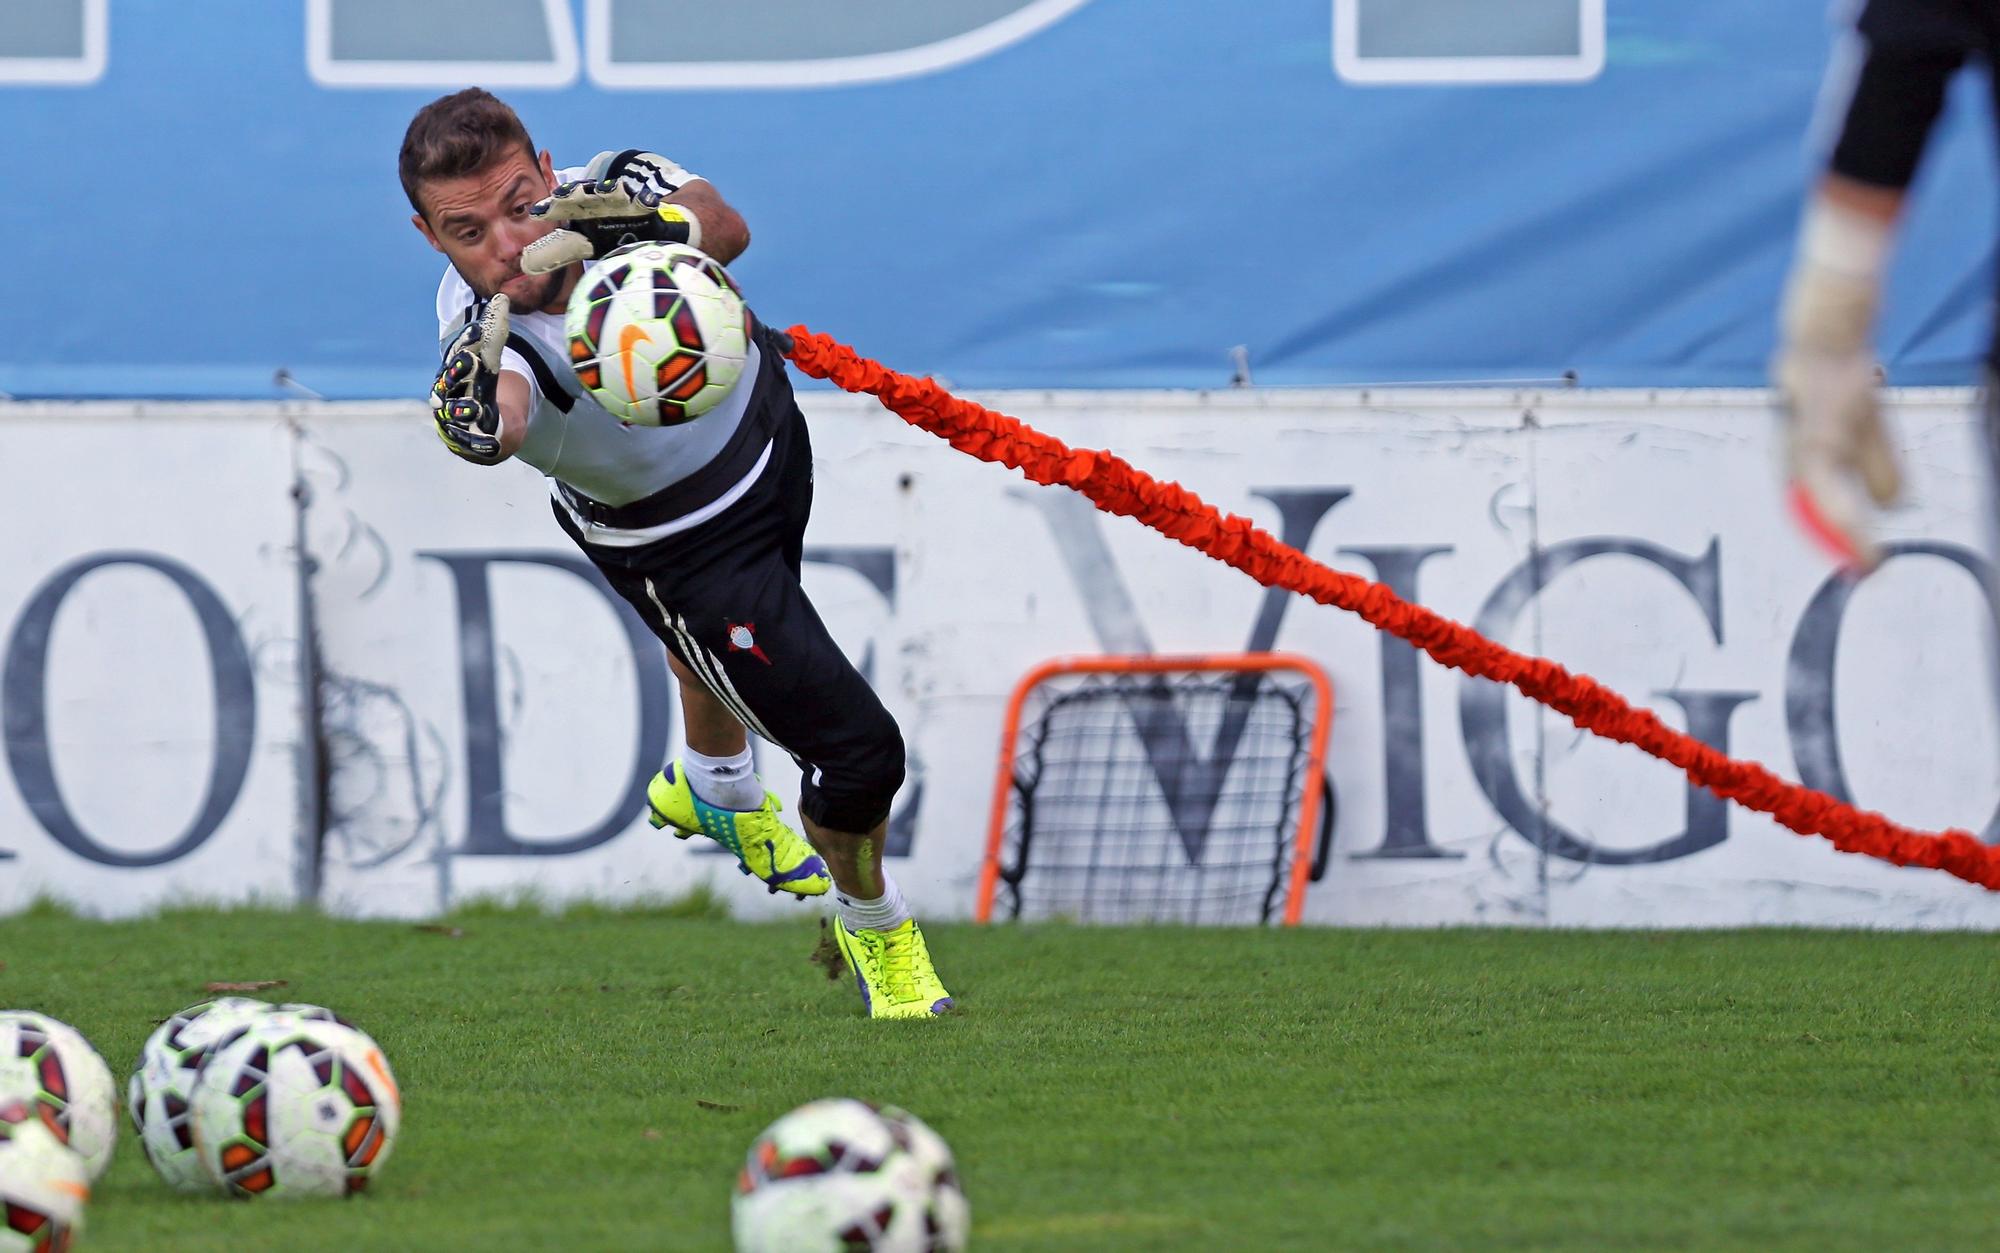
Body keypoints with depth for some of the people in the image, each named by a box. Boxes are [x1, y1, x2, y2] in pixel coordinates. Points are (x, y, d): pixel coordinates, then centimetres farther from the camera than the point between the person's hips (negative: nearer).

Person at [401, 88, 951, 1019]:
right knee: (858, 752, -8)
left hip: (766, 424, 5)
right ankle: (870, 924, 26)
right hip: (672, 543, -5)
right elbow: (503, 421, -62)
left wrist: (664, 226, -65)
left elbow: (725, 228, -44)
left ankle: (714, 789, 68)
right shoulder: (479, 334, -39)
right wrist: (474, 409, -84)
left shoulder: (606, 191, -28)